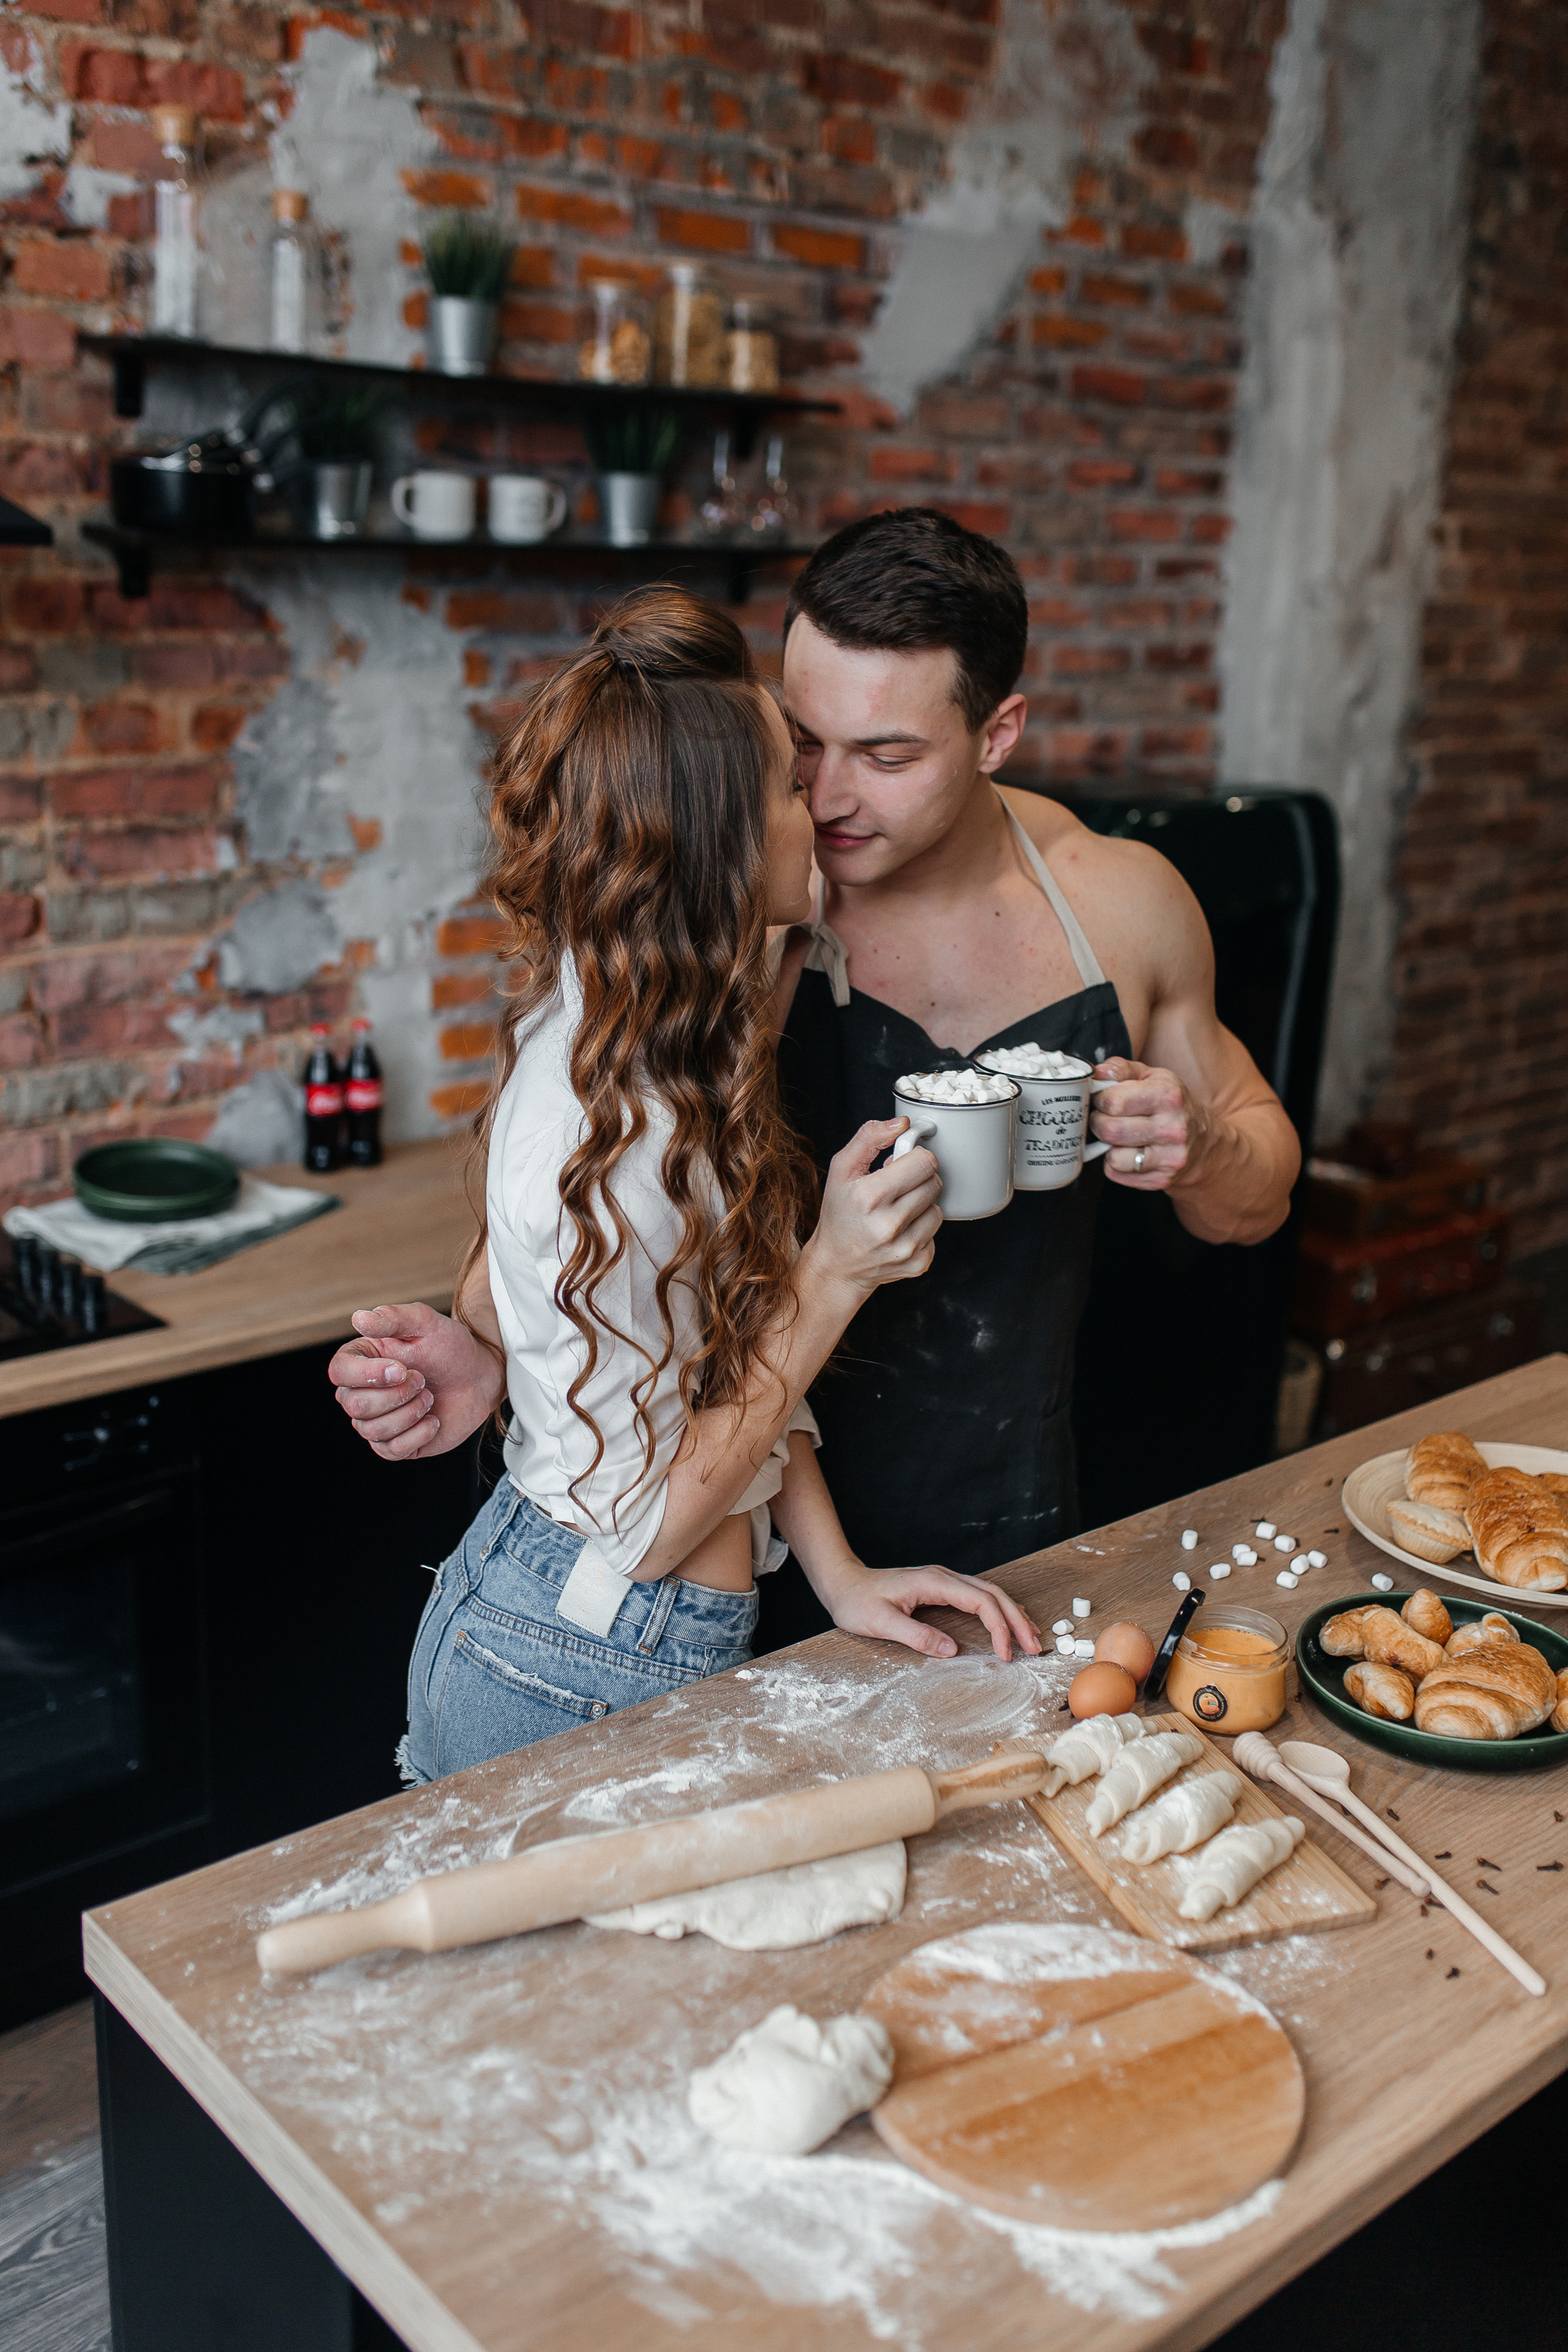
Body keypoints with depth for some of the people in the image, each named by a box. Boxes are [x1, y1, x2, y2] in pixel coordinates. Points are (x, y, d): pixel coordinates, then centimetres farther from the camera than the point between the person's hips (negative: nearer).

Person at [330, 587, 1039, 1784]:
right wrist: (836, 1274, -24)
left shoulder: (663, 1045, -3)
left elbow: (732, 1346, 3)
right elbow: (646, 1525, -22)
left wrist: (840, 1572, -5)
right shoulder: (608, 1136, -30)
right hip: (576, 1682, -8)